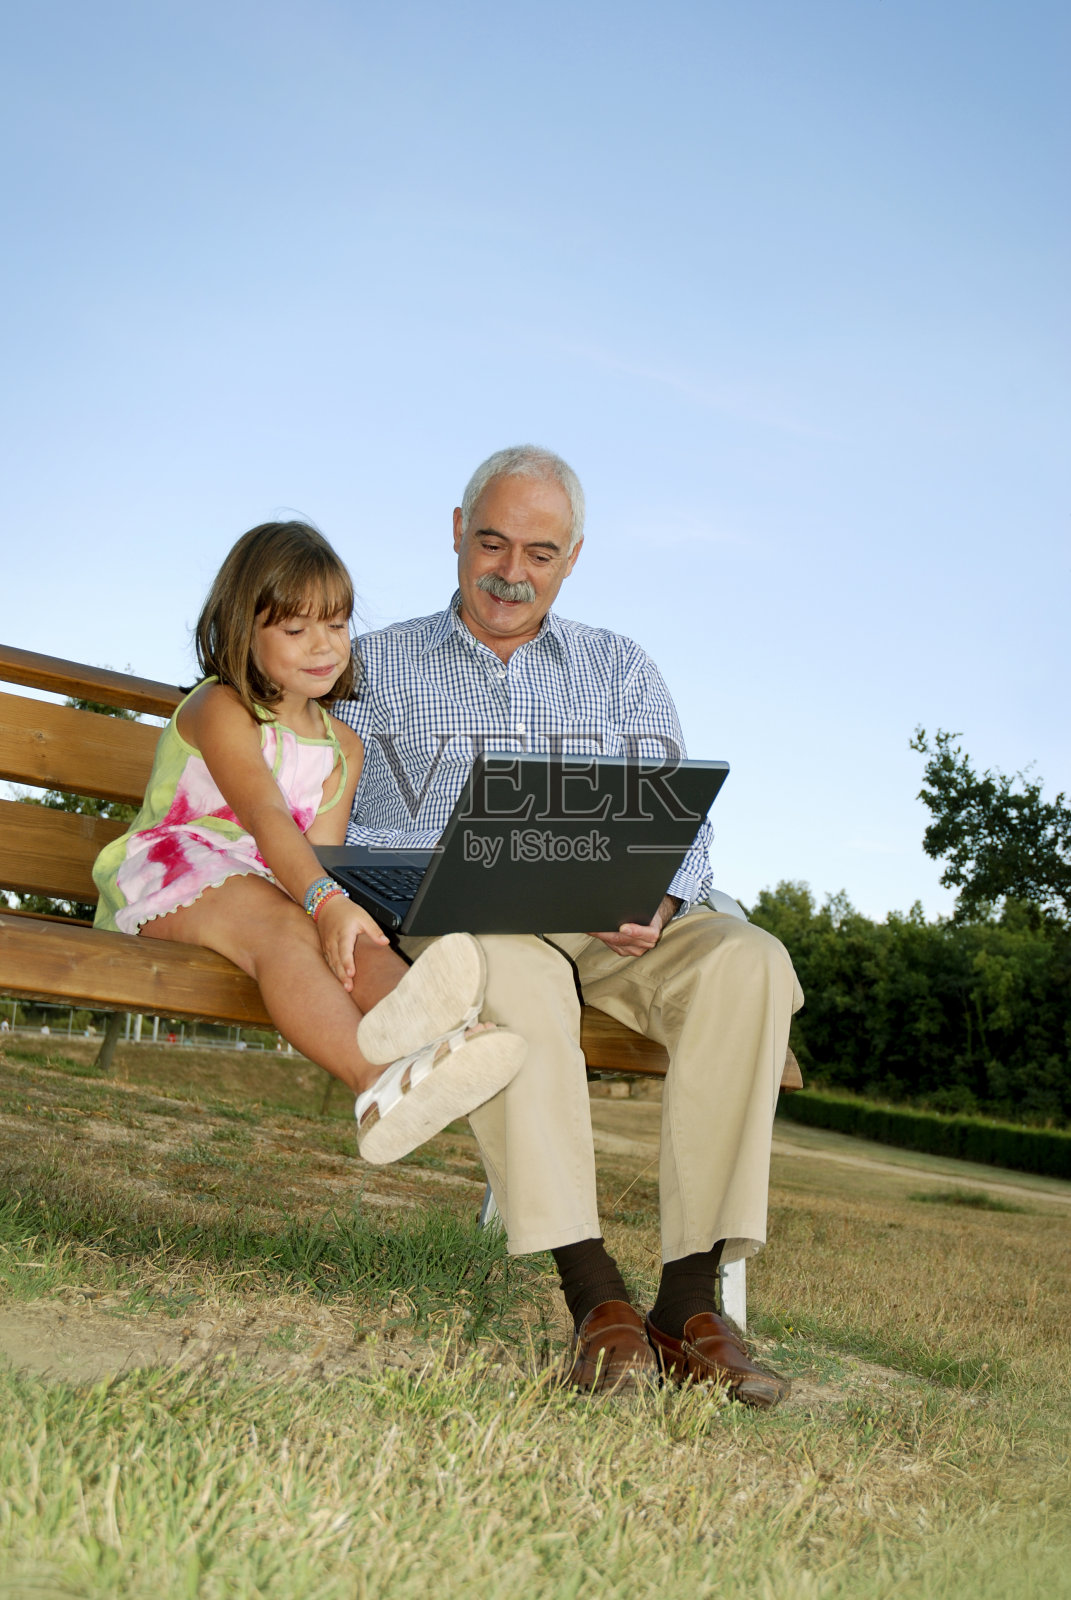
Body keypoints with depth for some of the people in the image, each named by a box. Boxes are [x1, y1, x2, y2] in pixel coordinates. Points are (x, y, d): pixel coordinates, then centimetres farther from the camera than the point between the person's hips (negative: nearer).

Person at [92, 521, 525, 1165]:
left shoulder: (342, 747, 16)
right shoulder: (220, 709, -5)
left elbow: (319, 849, 2)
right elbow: (265, 815, -24)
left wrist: (333, 906, -22)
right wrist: (325, 899, -41)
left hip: (283, 890, 6)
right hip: (173, 875, -5)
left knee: (359, 941, -29)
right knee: (282, 929, -38)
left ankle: (405, 1012, -67)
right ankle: (376, 1082, -64)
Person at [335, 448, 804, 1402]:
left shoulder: (623, 669, 21)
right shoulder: (377, 667, 16)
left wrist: (659, 901, -14)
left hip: (613, 928, 3)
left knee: (748, 960, -28)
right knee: (512, 973, -38)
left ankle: (690, 1300, -28)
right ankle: (594, 1295, -34)